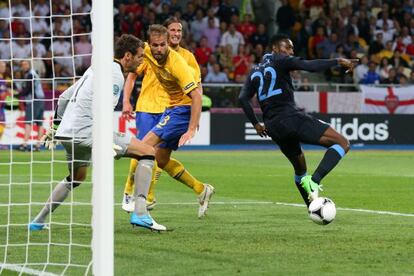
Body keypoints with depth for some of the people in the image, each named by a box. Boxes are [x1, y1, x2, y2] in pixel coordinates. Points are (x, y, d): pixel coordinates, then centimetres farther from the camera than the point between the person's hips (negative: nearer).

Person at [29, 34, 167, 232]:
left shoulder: (97, 68, 23)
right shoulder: (115, 73, -7)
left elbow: (65, 97, 28)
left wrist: (56, 127, 34)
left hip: (67, 133, 10)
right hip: (86, 132, -9)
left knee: (76, 178, 35)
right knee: (148, 152, -7)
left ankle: (39, 221, 34)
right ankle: (140, 213, -16)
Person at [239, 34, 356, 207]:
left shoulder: (255, 71, 23)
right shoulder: (280, 61, 4)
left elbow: (243, 98, 14)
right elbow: (310, 66, -12)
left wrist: (256, 124, 17)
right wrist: (337, 62, -8)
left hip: (273, 127, 8)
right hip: (291, 117, -8)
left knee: (300, 168, 26)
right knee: (342, 143, -13)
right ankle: (314, 181, -29)